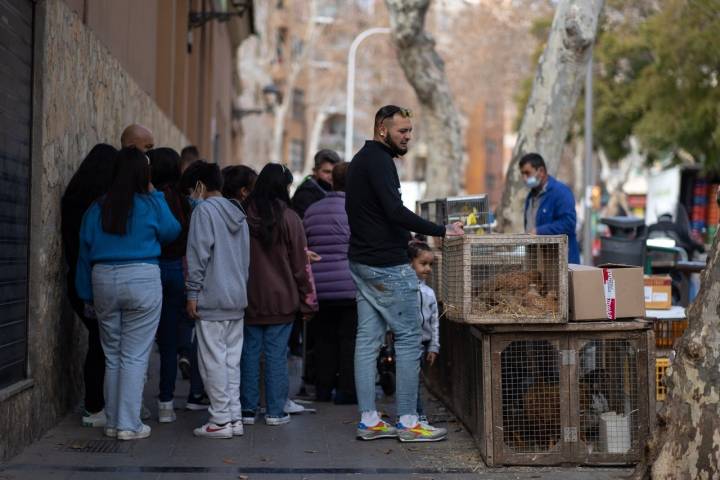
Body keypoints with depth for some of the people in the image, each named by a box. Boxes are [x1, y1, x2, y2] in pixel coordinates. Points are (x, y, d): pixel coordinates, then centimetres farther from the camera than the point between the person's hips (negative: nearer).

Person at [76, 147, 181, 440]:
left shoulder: (97, 208, 5)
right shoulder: (152, 204, -6)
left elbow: (85, 251, 8)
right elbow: (171, 233, 10)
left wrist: (88, 293, 15)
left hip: (104, 281, 4)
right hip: (142, 280, -4)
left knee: (112, 356, 14)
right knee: (135, 356, 0)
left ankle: (113, 422, 19)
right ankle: (129, 424, 0)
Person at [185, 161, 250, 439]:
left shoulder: (205, 210, -9)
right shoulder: (238, 213, 15)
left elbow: (199, 254, -13)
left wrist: (193, 293, -9)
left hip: (212, 300, -8)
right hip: (237, 300, 8)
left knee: (213, 361, -3)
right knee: (232, 360, 11)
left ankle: (220, 420, -2)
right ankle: (234, 417, 12)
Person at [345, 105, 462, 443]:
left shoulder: (360, 160, 18)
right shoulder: (379, 161, -14)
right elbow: (395, 211, -26)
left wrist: (401, 234, 22)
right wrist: (441, 231, -24)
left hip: (362, 262, 10)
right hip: (387, 265, -10)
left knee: (367, 339, 8)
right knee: (408, 338, -4)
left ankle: (368, 420, 11)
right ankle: (407, 422, -1)